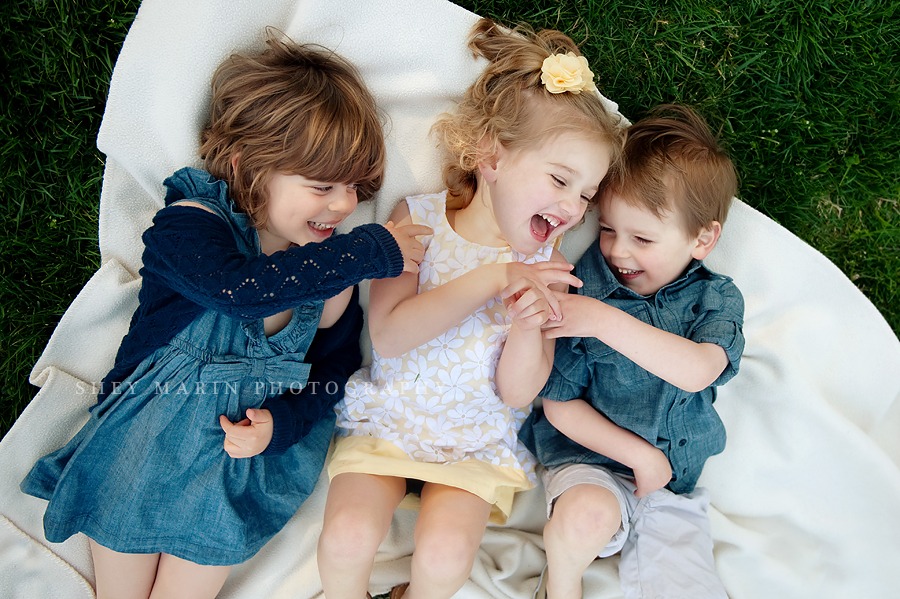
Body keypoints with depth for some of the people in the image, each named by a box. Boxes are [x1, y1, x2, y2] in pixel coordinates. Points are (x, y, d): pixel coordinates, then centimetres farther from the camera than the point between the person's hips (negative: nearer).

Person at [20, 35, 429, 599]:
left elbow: (336, 366, 4)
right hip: (151, 427, -1)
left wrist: (281, 421, -15)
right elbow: (243, 288, -39)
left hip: (246, 439, 2)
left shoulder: (332, 258, -5)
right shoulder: (188, 224, -18)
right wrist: (373, 250, -33)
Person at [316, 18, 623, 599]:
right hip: (387, 419, 0)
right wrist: (491, 279, -26)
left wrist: (528, 325, -27)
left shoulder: (545, 265, -4)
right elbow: (389, 335, -20)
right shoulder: (419, 218, -8)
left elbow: (519, 392, -6)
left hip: (479, 442, 1)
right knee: (347, 538, -20)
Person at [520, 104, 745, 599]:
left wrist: (605, 321, -34)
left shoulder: (716, 299, -3)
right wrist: (640, 455, -11)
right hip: (589, 457, -2)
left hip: (674, 487, 2)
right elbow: (560, 406, -7)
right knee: (586, 516, -34)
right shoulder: (583, 293, -9)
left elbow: (698, 371, -25)